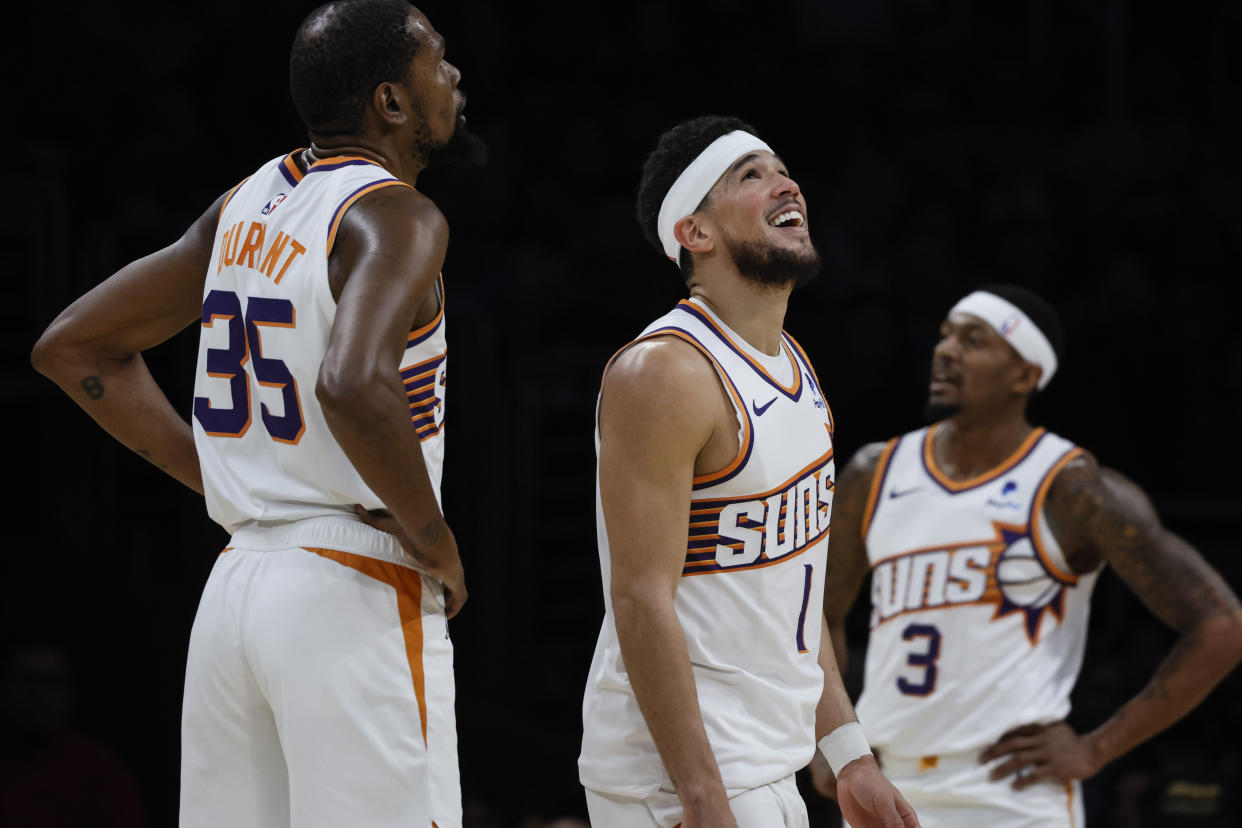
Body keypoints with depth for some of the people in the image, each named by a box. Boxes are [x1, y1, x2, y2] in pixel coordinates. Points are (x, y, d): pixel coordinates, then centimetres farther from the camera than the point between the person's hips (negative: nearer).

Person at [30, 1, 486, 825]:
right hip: (356, 594, -8)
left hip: (238, 582, 8)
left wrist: (219, 478, 15)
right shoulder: (396, 216, -11)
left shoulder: (250, 205, 13)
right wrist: (433, 539, -16)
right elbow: (353, 386, -31)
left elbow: (72, 347, 18)